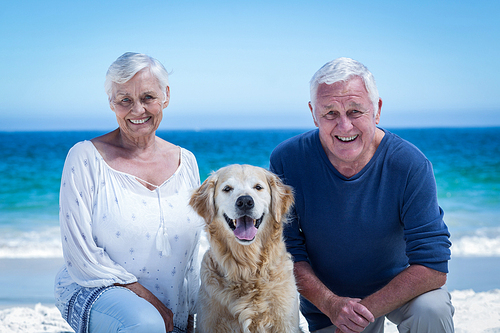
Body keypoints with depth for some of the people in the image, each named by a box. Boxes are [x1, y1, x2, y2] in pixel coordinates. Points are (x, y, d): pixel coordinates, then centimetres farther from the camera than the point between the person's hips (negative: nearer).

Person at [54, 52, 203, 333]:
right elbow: (80, 253, -12)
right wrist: (149, 300, -14)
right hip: (93, 291, -4)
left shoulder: (185, 162, 5)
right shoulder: (86, 158, -10)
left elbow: (191, 251, 11)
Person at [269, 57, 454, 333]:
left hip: (398, 283, -2)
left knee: (431, 311, -30)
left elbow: (433, 265, -25)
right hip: (324, 296, 2)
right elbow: (287, 253, -13)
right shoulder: (286, 161, -19)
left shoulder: (410, 166, -24)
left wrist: (366, 310, -32)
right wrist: (331, 304, -28)